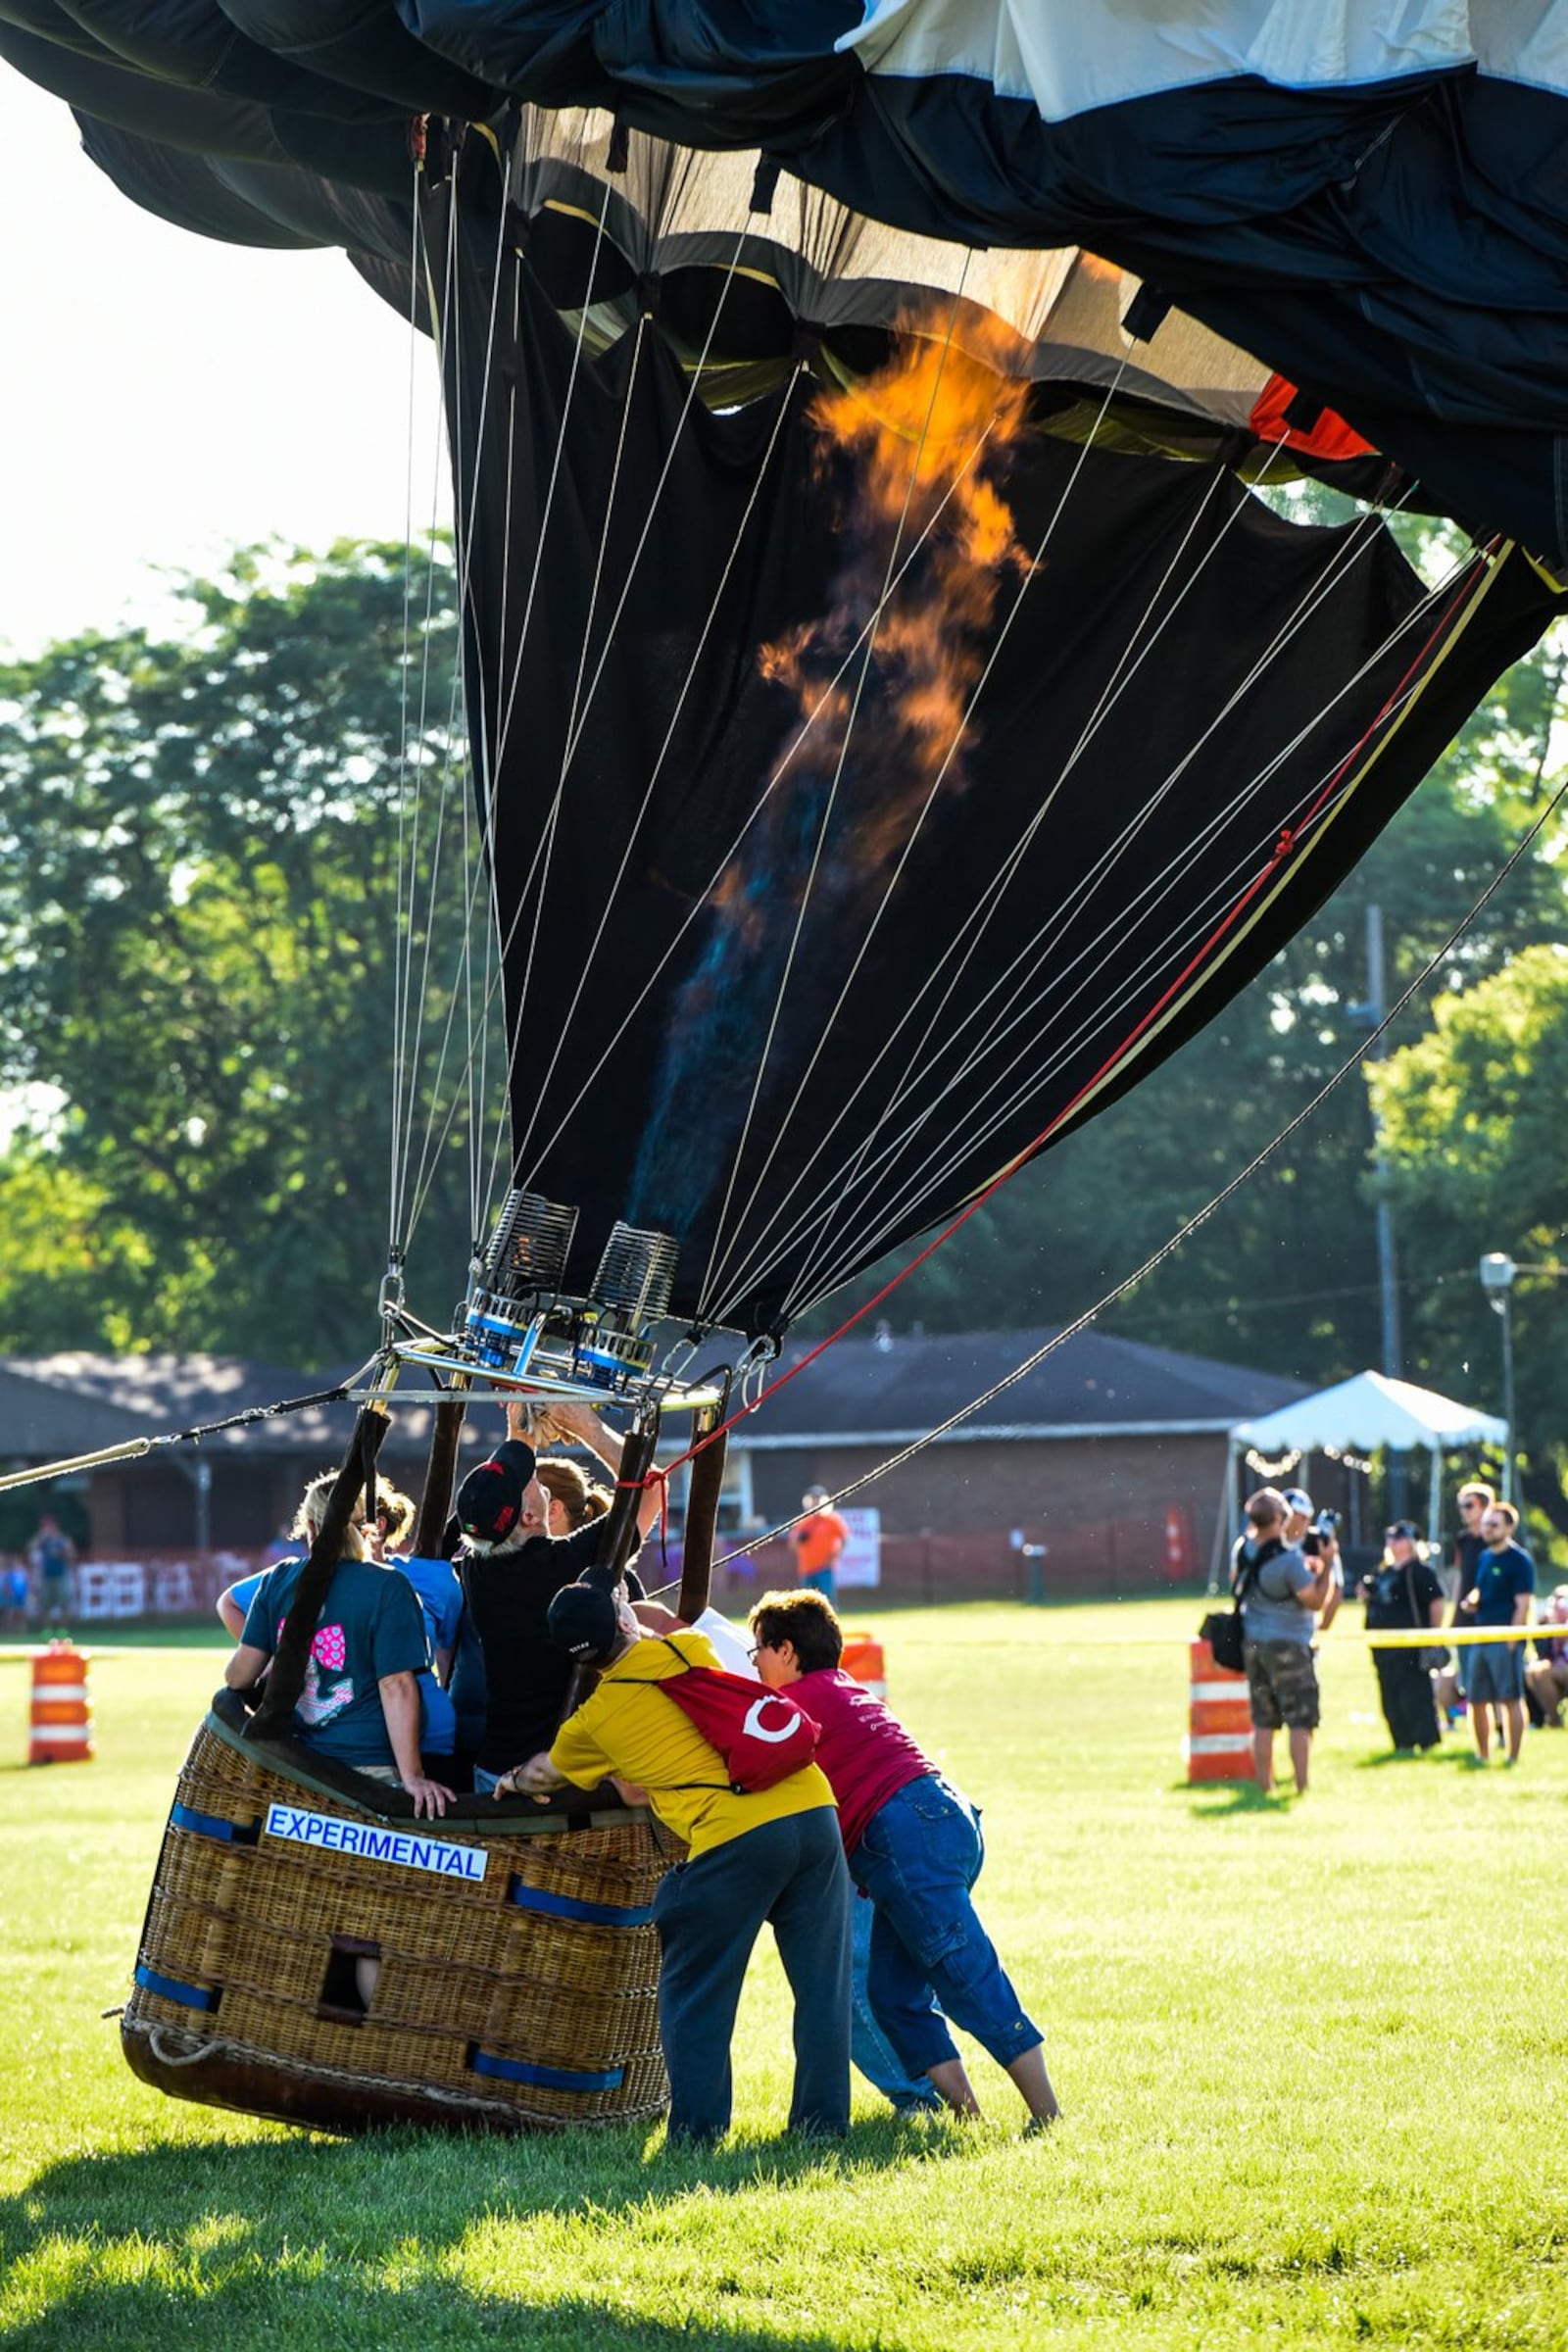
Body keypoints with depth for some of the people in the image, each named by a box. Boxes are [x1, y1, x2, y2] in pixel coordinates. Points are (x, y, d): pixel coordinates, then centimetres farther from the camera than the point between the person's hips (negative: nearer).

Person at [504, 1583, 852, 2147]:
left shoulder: (595, 1721, 8)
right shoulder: (690, 1650, 11)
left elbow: (545, 1773, 31)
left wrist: (514, 1781, 52)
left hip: (734, 1837, -4)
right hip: (812, 1811, 4)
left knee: (694, 1992, 11)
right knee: (822, 1983, 11)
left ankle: (696, 2128, 11)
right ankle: (823, 2119, 14)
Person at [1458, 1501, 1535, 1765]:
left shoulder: (1518, 1560, -8)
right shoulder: (1485, 1558, 16)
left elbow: (1523, 1604, -12)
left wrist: (1511, 1641, -17)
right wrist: (1470, 1601, 6)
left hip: (1505, 1640, -8)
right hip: (1480, 1639, 8)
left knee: (1511, 1699, -5)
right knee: (1477, 1700, 10)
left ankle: (1513, 1758, -2)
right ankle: (1483, 1756, 19)